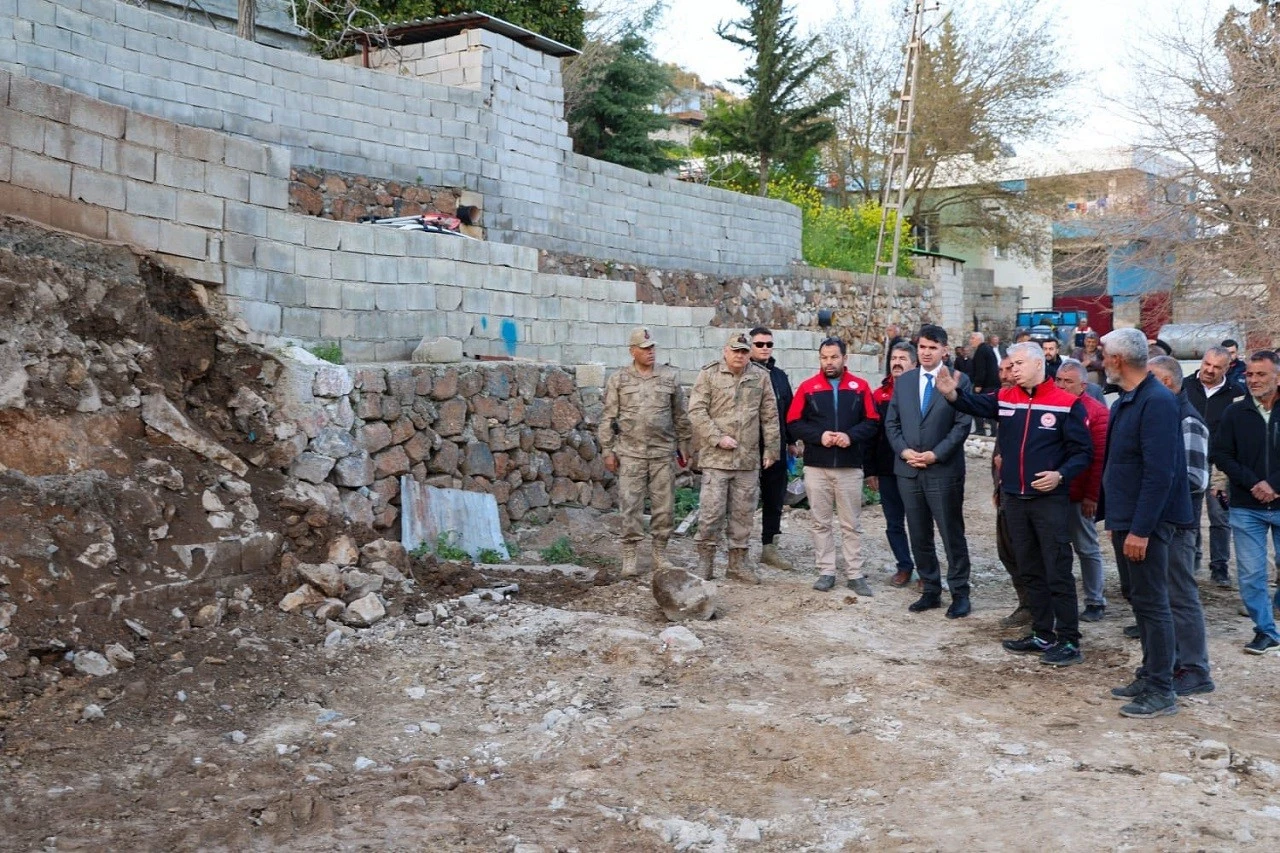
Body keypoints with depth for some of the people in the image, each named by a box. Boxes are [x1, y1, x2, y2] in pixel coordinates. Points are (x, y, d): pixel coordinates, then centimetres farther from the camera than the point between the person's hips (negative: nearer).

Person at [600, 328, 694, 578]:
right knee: (630, 506, -2)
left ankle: (660, 554, 18)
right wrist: (608, 450, 0)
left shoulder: (670, 377, 7)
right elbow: (608, 418, 4)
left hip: (664, 453, 2)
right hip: (630, 453, -2)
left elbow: (680, 415, 13)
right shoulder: (618, 379, 3)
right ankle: (629, 557, 6)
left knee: (664, 506, 5)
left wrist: (684, 445, 12)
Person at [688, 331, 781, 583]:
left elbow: (769, 416, 11)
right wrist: (718, 438, -13)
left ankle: (738, 562, 19)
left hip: (748, 458, 3)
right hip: (716, 457, -3)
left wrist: (771, 449, 8)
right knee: (712, 511, -3)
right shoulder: (708, 375, -1)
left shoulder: (760, 377, 9)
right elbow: (696, 411, -6)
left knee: (743, 513, 9)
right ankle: (705, 560, 10)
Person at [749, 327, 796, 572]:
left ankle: (769, 546, 20)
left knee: (775, 499, 10)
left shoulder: (779, 375, 13)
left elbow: (789, 410, 17)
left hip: (776, 448, 6)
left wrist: (791, 442, 15)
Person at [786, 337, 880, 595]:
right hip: (816, 467, 1)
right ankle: (826, 572, 14)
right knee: (821, 523, 7)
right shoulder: (808, 387, 4)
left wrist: (851, 436, -14)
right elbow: (793, 422, 0)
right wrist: (819, 436, -14)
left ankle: (855, 574, 10)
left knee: (851, 524, 4)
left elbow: (872, 421, 2)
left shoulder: (860, 386, 4)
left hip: (850, 467, 0)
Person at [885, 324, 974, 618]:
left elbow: (963, 425, -8)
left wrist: (936, 454, -15)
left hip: (944, 470, -4)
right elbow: (891, 422, 10)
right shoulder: (903, 381, 10)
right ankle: (930, 590, 21)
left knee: (952, 535, 1)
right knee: (919, 535, 11)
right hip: (908, 470, 5)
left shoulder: (959, 381, -3)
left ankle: (960, 594, 11)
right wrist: (904, 451, -6)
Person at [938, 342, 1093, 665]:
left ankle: (1069, 641, 6)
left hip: (1050, 500, -6)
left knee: (1058, 572, -2)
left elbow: (1082, 451, -7)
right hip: (1013, 499, 6)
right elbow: (975, 403, -7)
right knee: (1030, 571, 14)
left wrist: (1061, 475, -23)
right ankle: (1043, 635, 25)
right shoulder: (1006, 398, 7)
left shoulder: (1067, 403, -8)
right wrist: (952, 392, -27)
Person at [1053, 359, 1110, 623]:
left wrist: (1092, 495, -15)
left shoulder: (1096, 411, -8)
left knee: (1087, 549, 6)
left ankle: (1095, 601, 17)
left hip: (1079, 496, -5)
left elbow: (1100, 457, -11)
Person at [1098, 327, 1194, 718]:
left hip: (1145, 522, -10)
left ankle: (1161, 692, 6)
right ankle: (1150, 676, 27)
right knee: (1137, 597, 16)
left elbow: (1159, 473, -24)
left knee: (1151, 602, -3)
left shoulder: (1157, 402, -19)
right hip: (1125, 518, 10)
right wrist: (1113, 515, 16)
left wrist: (1140, 529, -24)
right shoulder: (1125, 401, 11)